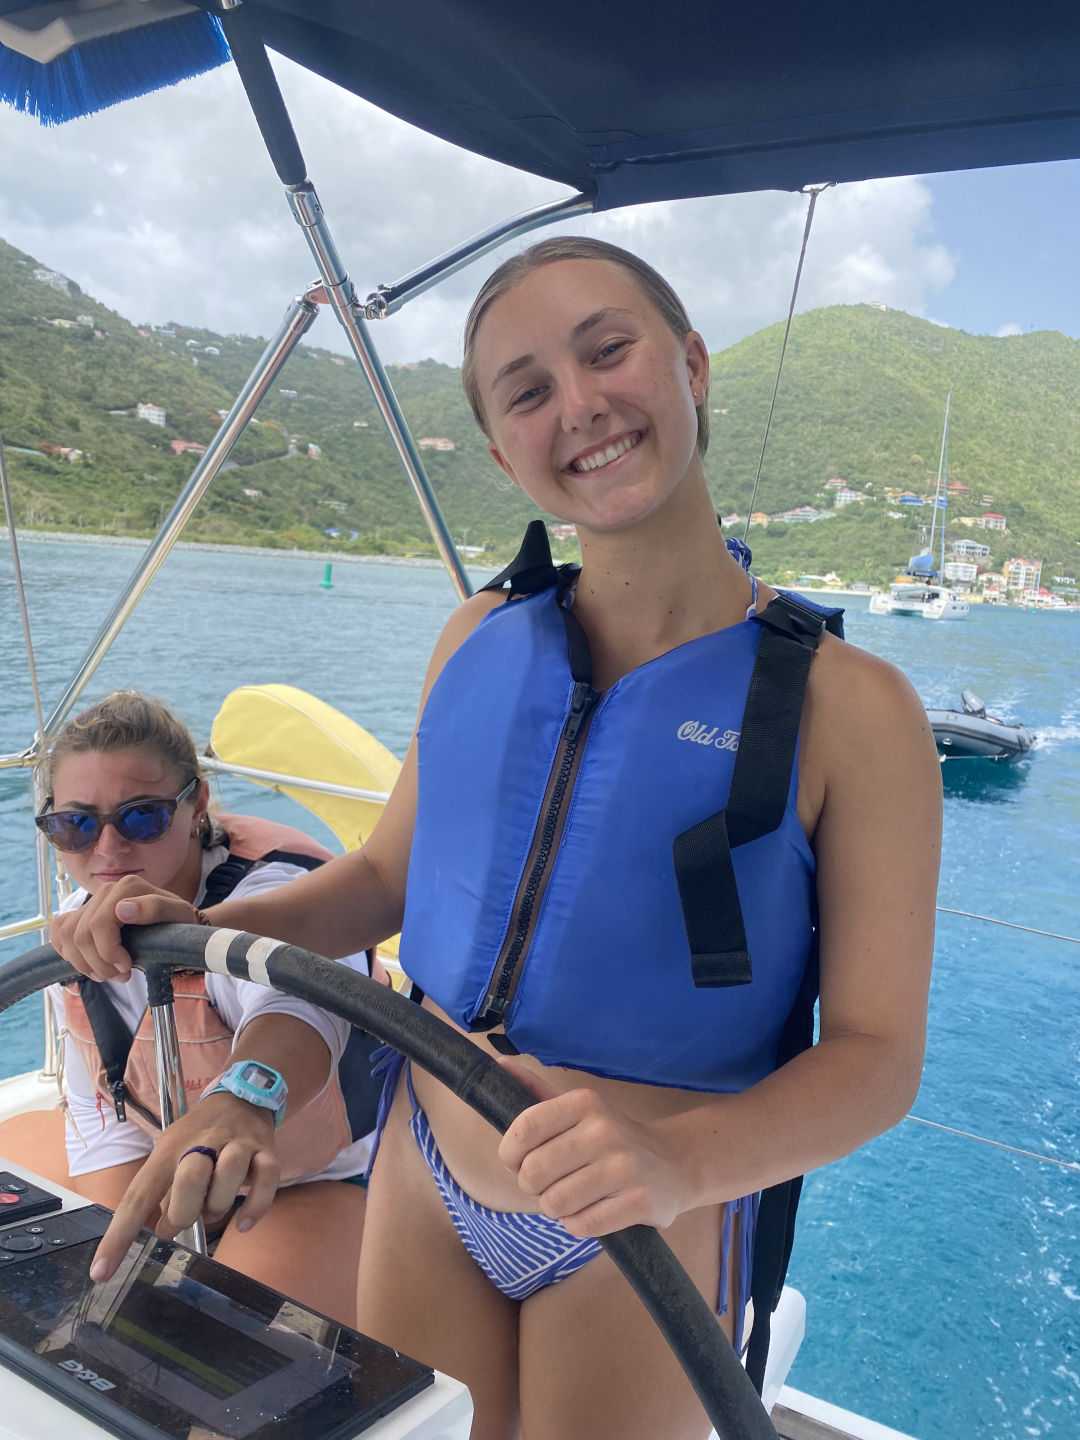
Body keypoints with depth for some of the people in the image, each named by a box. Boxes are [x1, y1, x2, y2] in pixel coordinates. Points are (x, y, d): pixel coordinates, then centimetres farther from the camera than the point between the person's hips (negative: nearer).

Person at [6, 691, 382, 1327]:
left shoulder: (273, 890, -31)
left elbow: (294, 1002, -55)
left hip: (324, 1173, -7)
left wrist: (245, 1098, -77)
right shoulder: (78, 930, -5)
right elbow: (104, 1115, -1)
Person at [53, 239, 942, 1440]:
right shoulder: (481, 639, -4)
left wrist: (683, 1158, -32)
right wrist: (190, 926, -7)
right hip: (418, 1184, 4)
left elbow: (876, 1053, -15)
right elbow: (390, 873, 7)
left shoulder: (845, 707, -17)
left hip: (641, 1239, -3)